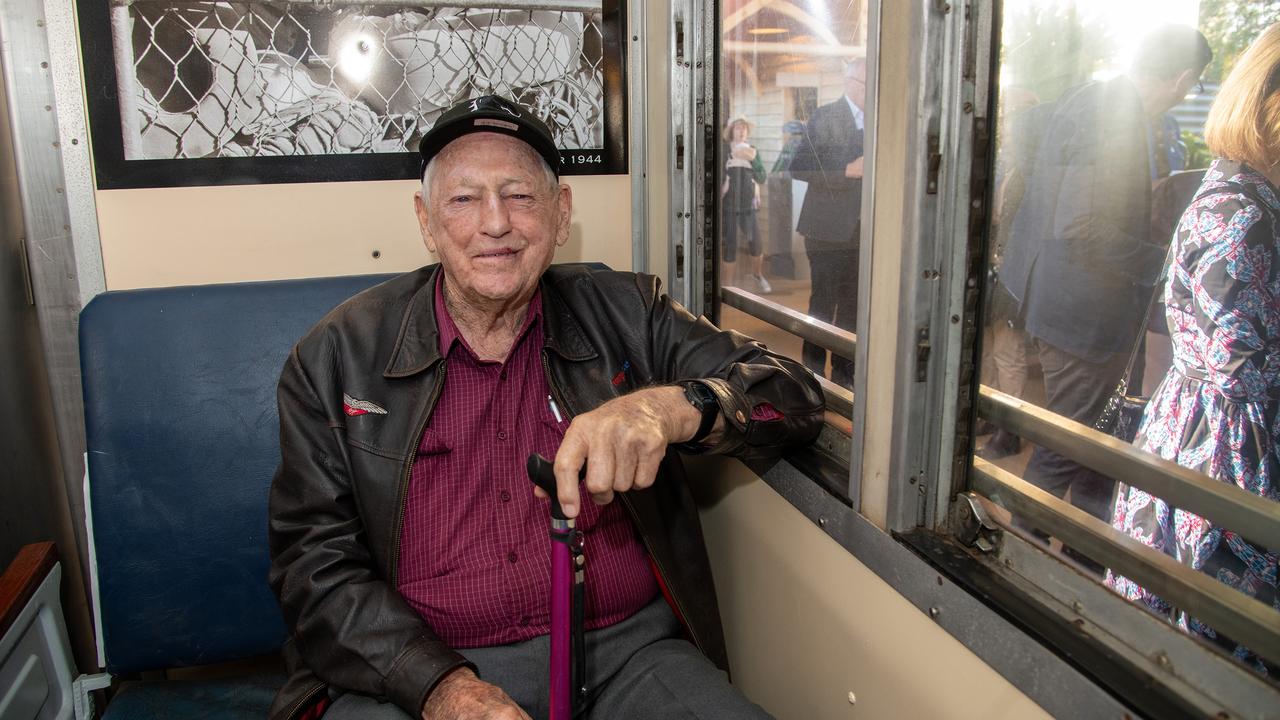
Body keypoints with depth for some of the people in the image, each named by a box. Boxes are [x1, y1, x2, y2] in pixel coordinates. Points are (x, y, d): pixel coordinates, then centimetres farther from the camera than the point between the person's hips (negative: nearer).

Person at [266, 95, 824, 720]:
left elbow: (794, 396, -2)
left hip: (626, 653, 2)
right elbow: (315, 562, 1)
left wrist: (671, 406, -23)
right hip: (414, 670, -1)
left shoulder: (625, 314, 5)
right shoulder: (335, 357, 4)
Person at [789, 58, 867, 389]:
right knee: (823, 305, -1)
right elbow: (798, 166, -14)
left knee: (852, 306, 11)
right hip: (828, 229, -6)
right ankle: (813, 374, 11)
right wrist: (848, 170, -22)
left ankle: (844, 374, 22)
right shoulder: (825, 117, -6)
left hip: (860, 231, 6)